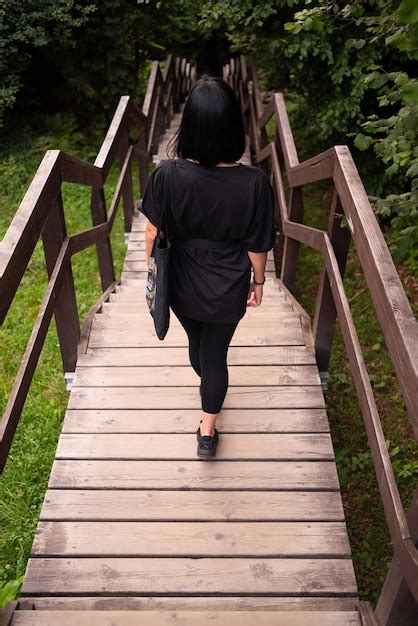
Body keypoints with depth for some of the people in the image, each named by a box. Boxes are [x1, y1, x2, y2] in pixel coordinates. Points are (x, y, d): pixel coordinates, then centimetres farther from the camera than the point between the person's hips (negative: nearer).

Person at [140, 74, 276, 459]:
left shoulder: (168, 174, -22)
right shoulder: (254, 183, -24)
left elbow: (153, 232, -9)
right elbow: (257, 246, -13)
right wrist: (258, 282, 7)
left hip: (183, 285, 2)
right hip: (227, 290, -2)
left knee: (197, 342, 29)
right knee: (216, 353, 18)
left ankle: (209, 386, 62)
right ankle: (207, 433, 34)